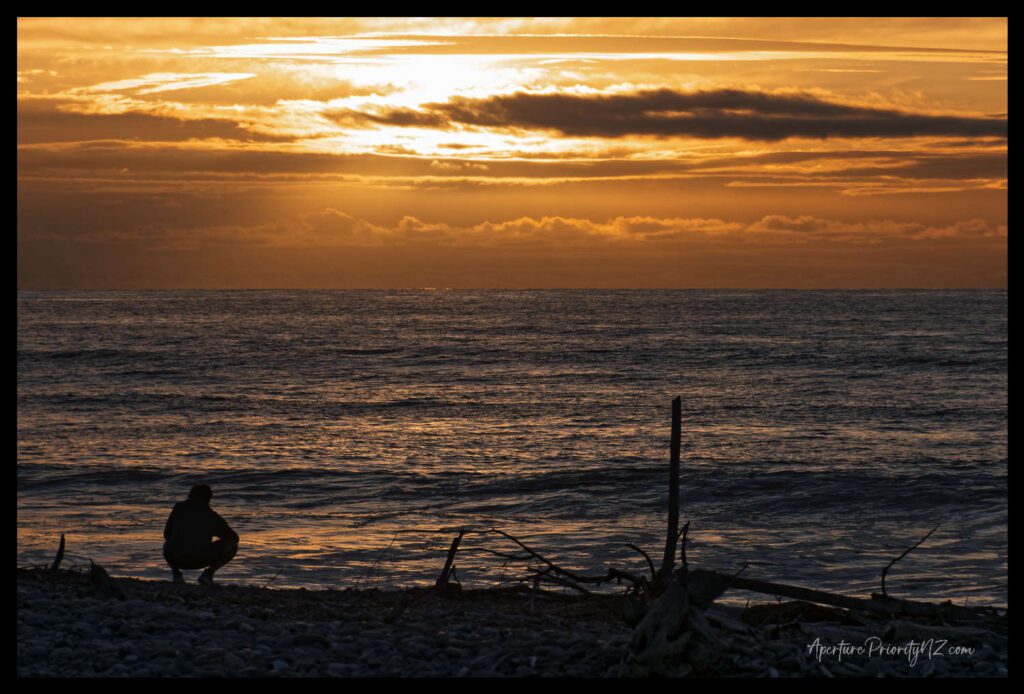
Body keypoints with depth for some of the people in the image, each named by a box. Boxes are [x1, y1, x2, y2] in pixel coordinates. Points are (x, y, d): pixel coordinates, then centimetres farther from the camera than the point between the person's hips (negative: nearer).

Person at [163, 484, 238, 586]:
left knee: (167, 544, 40)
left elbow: (166, 534, 26)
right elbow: (235, 537, 27)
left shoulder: (179, 507, 19)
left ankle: (176, 572, 11)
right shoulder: (212, 515, 17)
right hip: (201, 560, -2)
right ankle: (208, 573, 3)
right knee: (233, 545, 21)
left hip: (174, 559, 2)